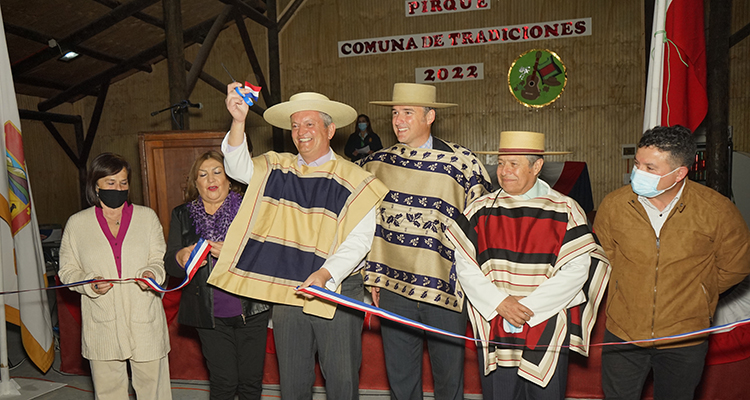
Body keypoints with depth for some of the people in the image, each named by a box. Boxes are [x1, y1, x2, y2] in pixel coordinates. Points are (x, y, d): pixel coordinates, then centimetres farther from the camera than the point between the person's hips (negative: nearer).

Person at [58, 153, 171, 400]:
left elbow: (159, 259, 6)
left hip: (144, 321, 0)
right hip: (102, 324, 1)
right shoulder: (77, 223, 5)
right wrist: (90, 284, -11)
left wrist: (151, 273, -16)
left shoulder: (147, 217, 5)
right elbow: (67, 270, 8)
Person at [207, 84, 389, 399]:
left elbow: (358, 239, -10)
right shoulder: (276, 169, 8)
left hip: (336, 291, -3)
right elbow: (238, 167, -5)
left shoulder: (353, 180, -4)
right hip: (284, 291, 3)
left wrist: (325, 274, -24)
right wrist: (238, 122, -20)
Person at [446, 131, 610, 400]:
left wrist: (527, 306, -14)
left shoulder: (565, 211, -3)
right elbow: (464, 265, 0)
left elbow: (576, 270, -8)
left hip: (547, 332, -1)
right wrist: (499, 302, -12)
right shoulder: (481, 210, 2)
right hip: (494, 330, 1)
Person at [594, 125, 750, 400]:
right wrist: (633, 293, 8)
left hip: (685, 339, 0)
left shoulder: (717, 210, -14)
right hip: (622, 334, 1)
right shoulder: (613, 205, -11)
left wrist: (694, 295, 7)